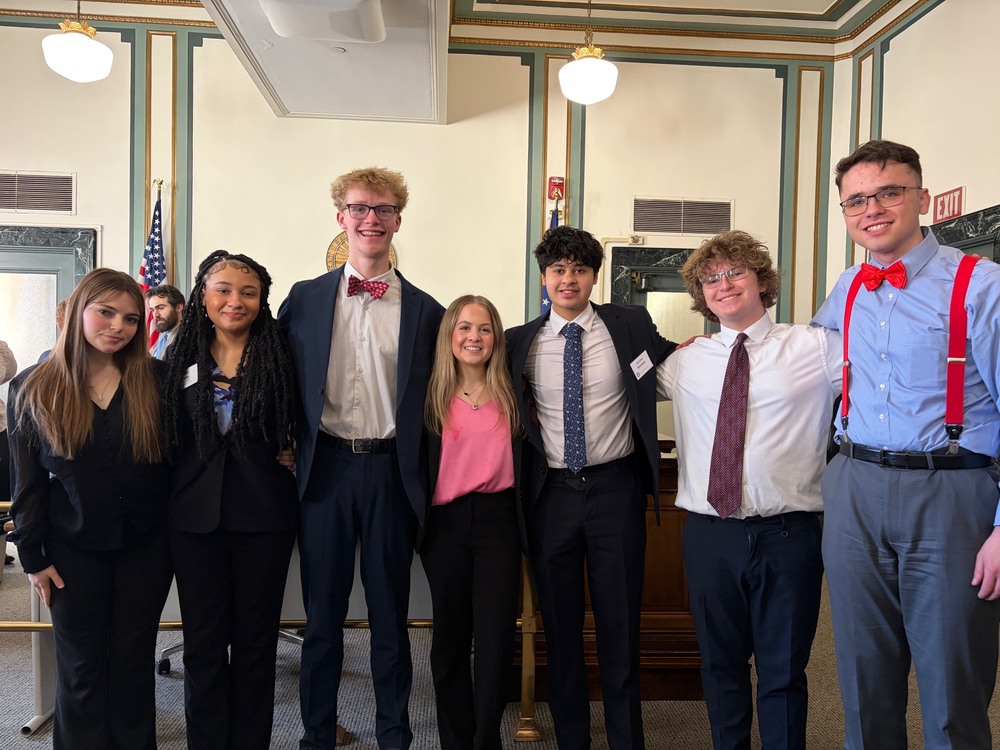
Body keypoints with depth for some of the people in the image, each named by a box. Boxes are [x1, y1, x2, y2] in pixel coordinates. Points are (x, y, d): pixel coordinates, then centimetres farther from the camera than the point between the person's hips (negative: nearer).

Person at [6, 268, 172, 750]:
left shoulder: (155, 379, -3)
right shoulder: (33, 389, -2)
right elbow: (27, 483, 2)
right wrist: (33, 557, 2)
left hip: (146, 544, 0)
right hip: (74, 550, 0)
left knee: (133, 661, 11)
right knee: (80, 666, 9)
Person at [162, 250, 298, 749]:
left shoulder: (280, 357, -1)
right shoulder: (181, 358, 6)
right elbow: (169, 439, 9)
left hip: (263, 516, -1)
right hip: (196, 517, 2)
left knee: (255, 642, 9)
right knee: (203, 643, 9)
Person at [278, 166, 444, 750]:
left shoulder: (425, 310, 3)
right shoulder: (304, 299, 6)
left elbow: (434, 404, 3)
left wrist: (424, 483, -1)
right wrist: (289, 456, -2)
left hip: (391, 471, 0)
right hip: (325, 467, 1)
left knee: (391, 614, 12)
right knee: (323, 613, 12)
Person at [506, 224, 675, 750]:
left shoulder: (631, 326, -1)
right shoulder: (521, 342, 3)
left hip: (615, 488, -1)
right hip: (552, 493, 2)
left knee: (620, 625, 9)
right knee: (559, 625, 12)